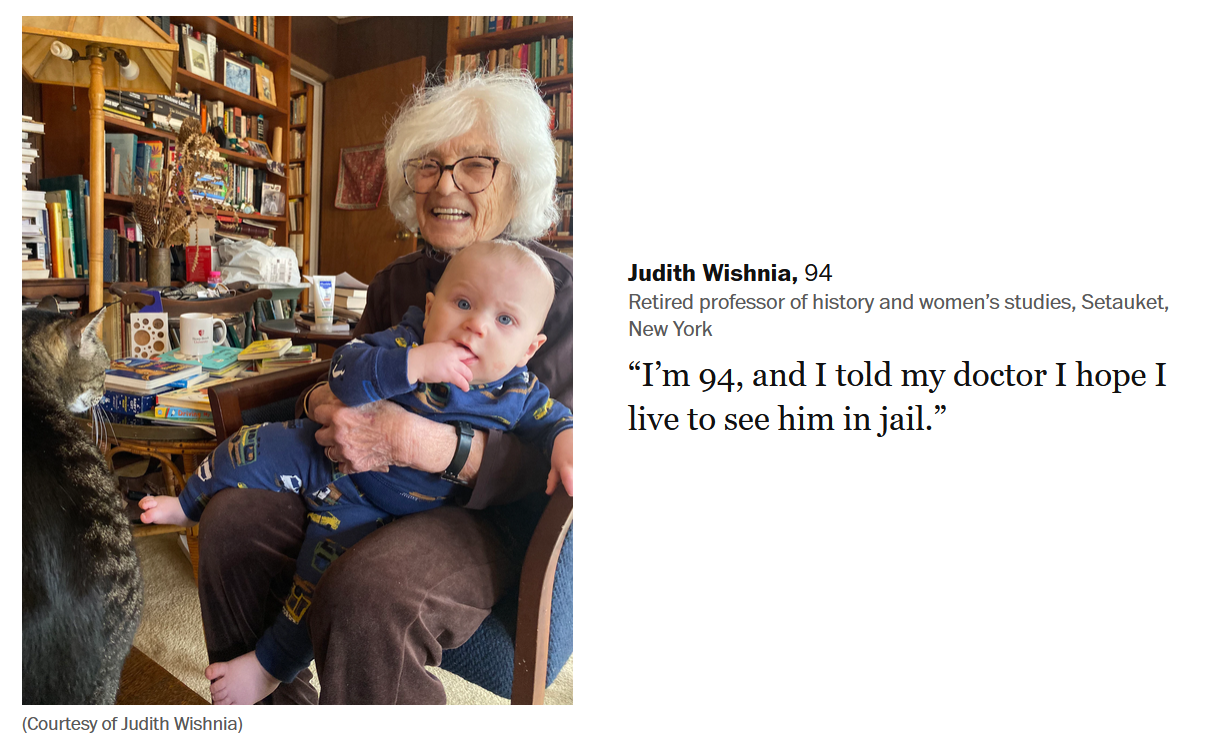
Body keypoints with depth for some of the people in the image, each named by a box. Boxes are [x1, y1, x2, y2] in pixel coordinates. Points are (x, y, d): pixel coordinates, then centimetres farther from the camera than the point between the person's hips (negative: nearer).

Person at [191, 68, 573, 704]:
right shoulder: (395, 282, 12)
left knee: (367, 596, -34)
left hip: (493, 515, -6)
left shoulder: (560, 288, -10)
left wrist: (414, 441, -33)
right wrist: (321, 402, -10)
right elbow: (348, 377, 17)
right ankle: (276, 704, 8)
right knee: (231, 520, -12)